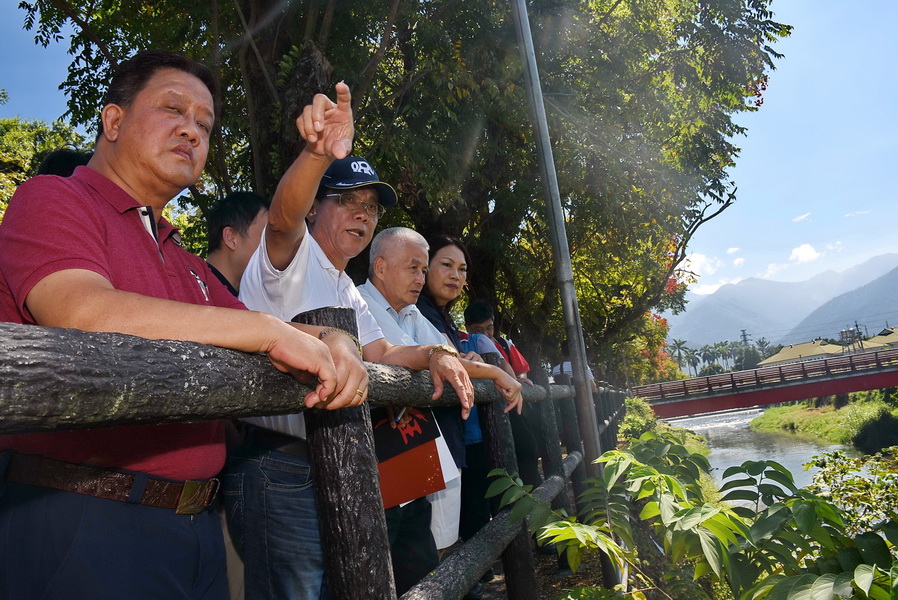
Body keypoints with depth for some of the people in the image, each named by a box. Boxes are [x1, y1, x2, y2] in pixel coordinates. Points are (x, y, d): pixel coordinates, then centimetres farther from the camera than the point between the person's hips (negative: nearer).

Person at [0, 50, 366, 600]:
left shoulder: (187, 264, 19)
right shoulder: (52, 200, -3)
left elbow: (277, 345, 19)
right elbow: (84, 313, -23)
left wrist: (330, 345, -5)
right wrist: (270, 330, -20)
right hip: (80, 519, -7)